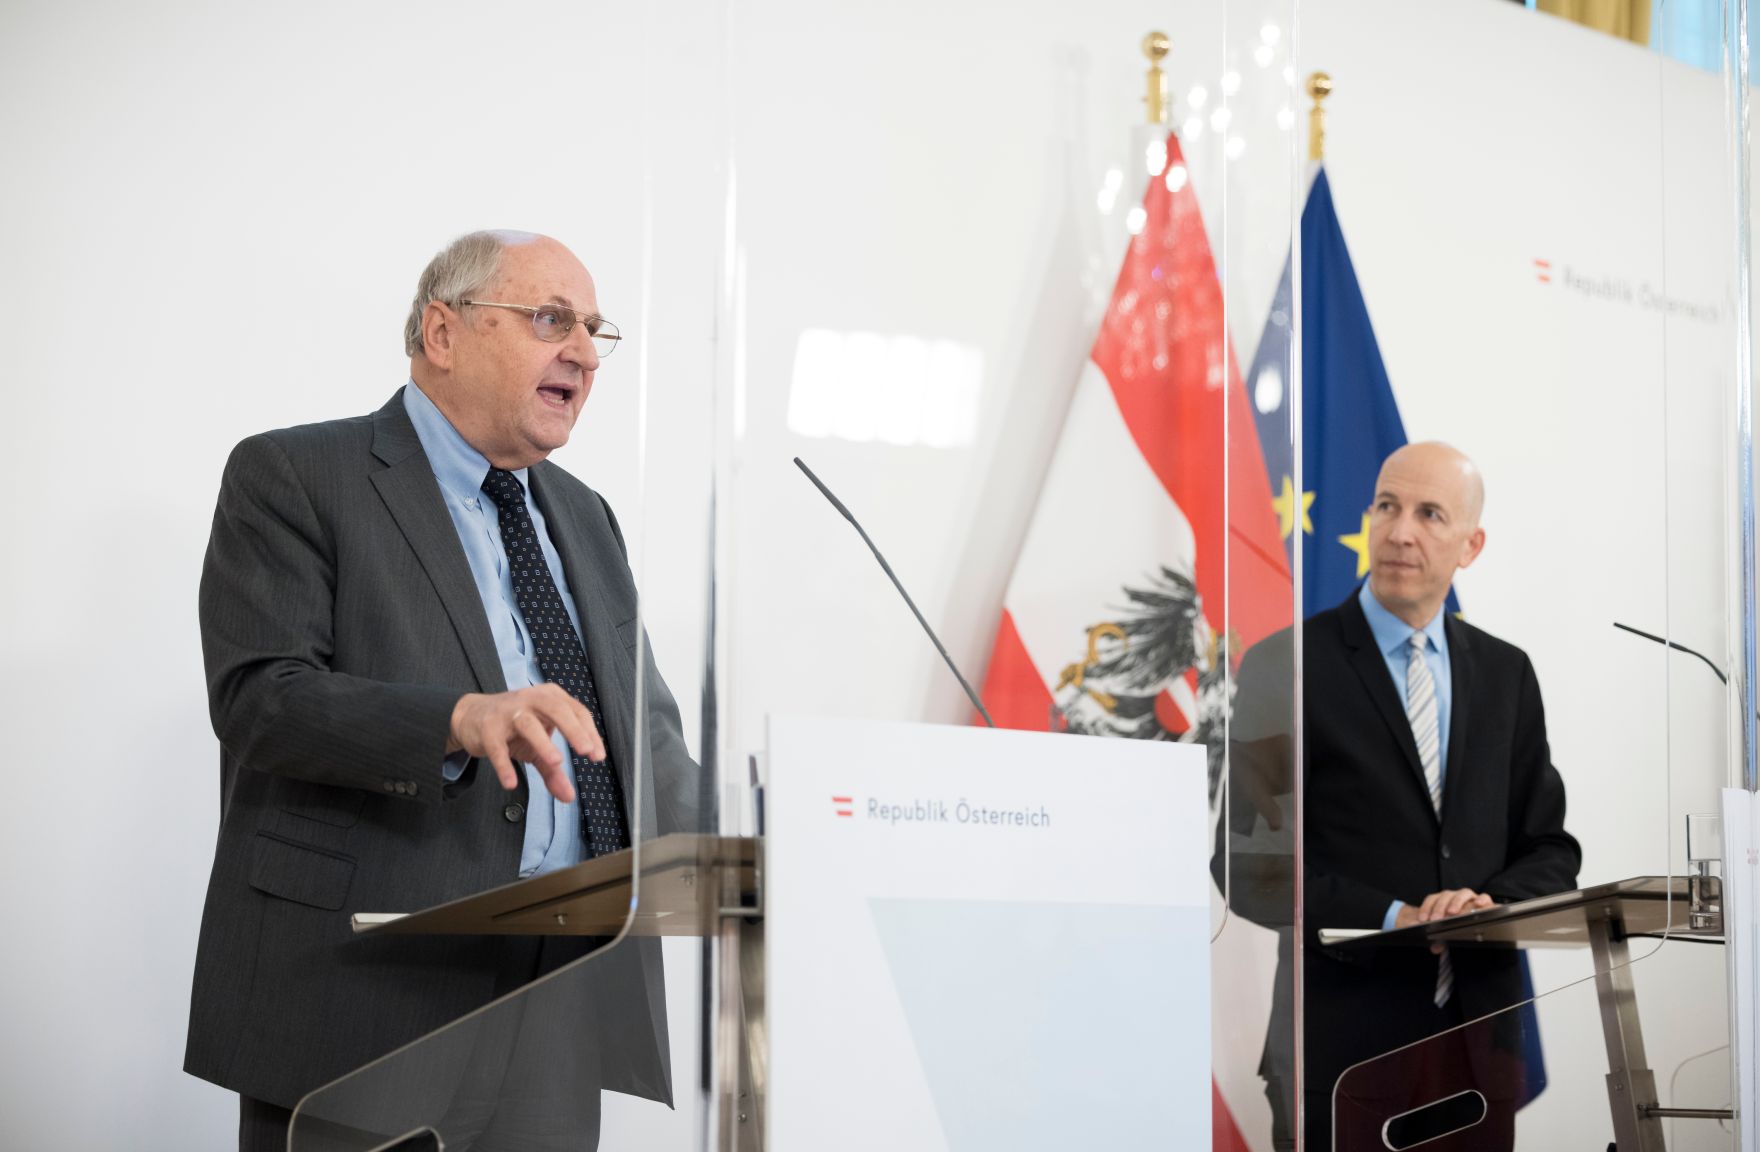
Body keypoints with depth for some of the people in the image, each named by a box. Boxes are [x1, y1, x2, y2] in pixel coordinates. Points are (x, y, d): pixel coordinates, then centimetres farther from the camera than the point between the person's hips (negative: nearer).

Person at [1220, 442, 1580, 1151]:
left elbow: (1550, 847, 12)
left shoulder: (1506, 673, 11)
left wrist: (1492, 905, -10)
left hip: (1483, 1039, 4)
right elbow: (1250, 861, -8)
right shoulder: (1286, 664, -3)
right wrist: (1394, 920, -17)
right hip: (1346, 1042, -4)